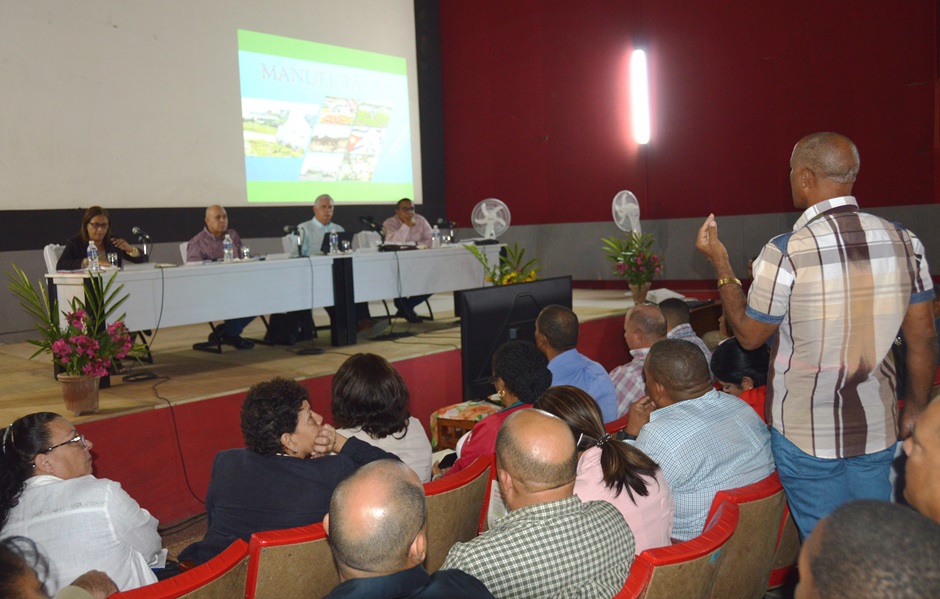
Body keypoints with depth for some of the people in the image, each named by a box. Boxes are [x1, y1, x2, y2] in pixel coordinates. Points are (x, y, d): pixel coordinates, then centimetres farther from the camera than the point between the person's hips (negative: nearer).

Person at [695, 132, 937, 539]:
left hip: (807, 433, -4)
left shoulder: (785, 253, -19)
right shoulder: (902, 241, -4)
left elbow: (749, 336, -7)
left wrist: (720, 264, 2)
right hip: (877, 428, 5)